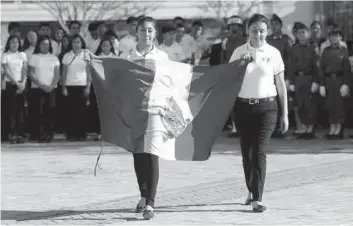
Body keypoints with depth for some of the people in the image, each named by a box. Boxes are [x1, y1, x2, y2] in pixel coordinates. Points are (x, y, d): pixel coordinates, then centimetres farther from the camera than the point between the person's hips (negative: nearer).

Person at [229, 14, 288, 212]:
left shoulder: (273, 53, 1)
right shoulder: (239, 52, 3)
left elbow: (281, 85, 5)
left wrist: (285, 113, 4)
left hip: (266, 106, -2)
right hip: (243, 106, 2)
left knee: (260, 151, -12)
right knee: (247, 152, 8)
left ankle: (257, 198, -14)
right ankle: (251, 190, 29)